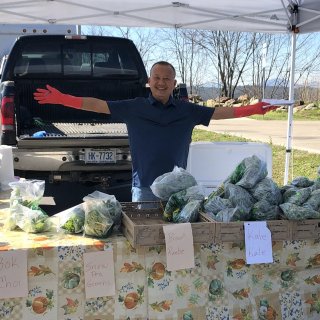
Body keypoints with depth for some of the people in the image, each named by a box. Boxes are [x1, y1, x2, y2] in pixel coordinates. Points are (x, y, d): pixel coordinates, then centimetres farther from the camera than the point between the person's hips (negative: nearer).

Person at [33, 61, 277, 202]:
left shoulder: (187, 111, 3)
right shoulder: (134, 108, -1)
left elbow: (221, 112, 7)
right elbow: (97, 105, -2)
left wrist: (253, 110, 2)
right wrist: (61, 99, -7)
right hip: (144, 188, -1)